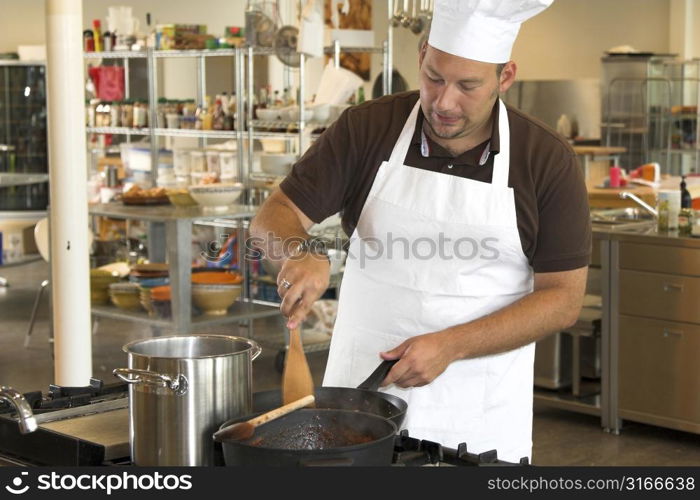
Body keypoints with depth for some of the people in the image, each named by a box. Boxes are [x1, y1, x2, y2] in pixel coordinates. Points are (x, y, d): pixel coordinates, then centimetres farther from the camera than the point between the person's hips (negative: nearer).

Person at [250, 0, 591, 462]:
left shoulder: (549, 161, -8)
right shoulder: (366, 129, -5)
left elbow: (564, 298, -7)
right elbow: (276, 217, -2)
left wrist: (450, 345, -18)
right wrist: (301, 253, -26)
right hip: (361, 386, 1)